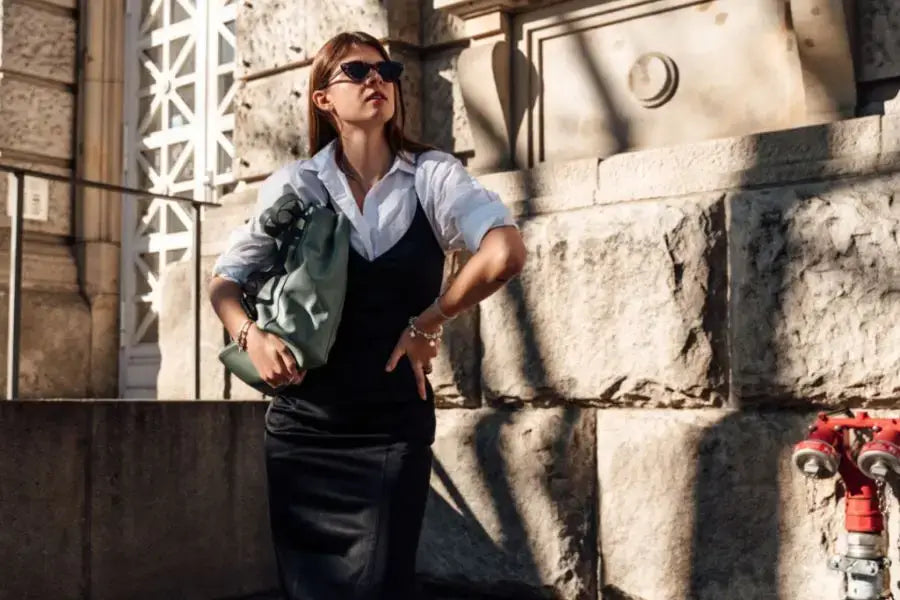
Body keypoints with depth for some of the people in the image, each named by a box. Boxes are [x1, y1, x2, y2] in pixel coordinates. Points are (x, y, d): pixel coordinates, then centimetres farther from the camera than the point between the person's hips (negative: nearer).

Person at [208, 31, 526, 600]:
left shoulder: (432, 175, -3)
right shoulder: (293, 185, 1)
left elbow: (506, 253, -19)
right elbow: (226, 281, 8)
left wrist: (427, 323, -13)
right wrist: (251, 335, -12)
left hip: (394, 425, -1)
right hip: (304, 423, 2)